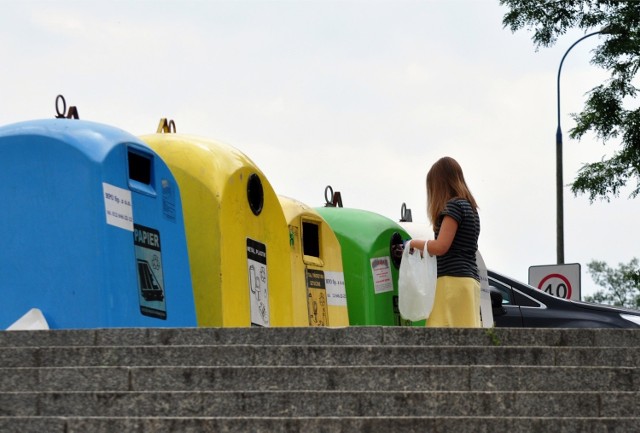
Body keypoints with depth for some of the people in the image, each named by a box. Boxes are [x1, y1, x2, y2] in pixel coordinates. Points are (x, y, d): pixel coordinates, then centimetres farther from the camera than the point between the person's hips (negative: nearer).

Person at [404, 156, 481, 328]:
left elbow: (440, 247, -14)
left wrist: (413, 243, 1)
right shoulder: (469, 207, 20)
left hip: (454, 280, -10)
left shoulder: (454, 206, -8)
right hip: (469, 280, 10)